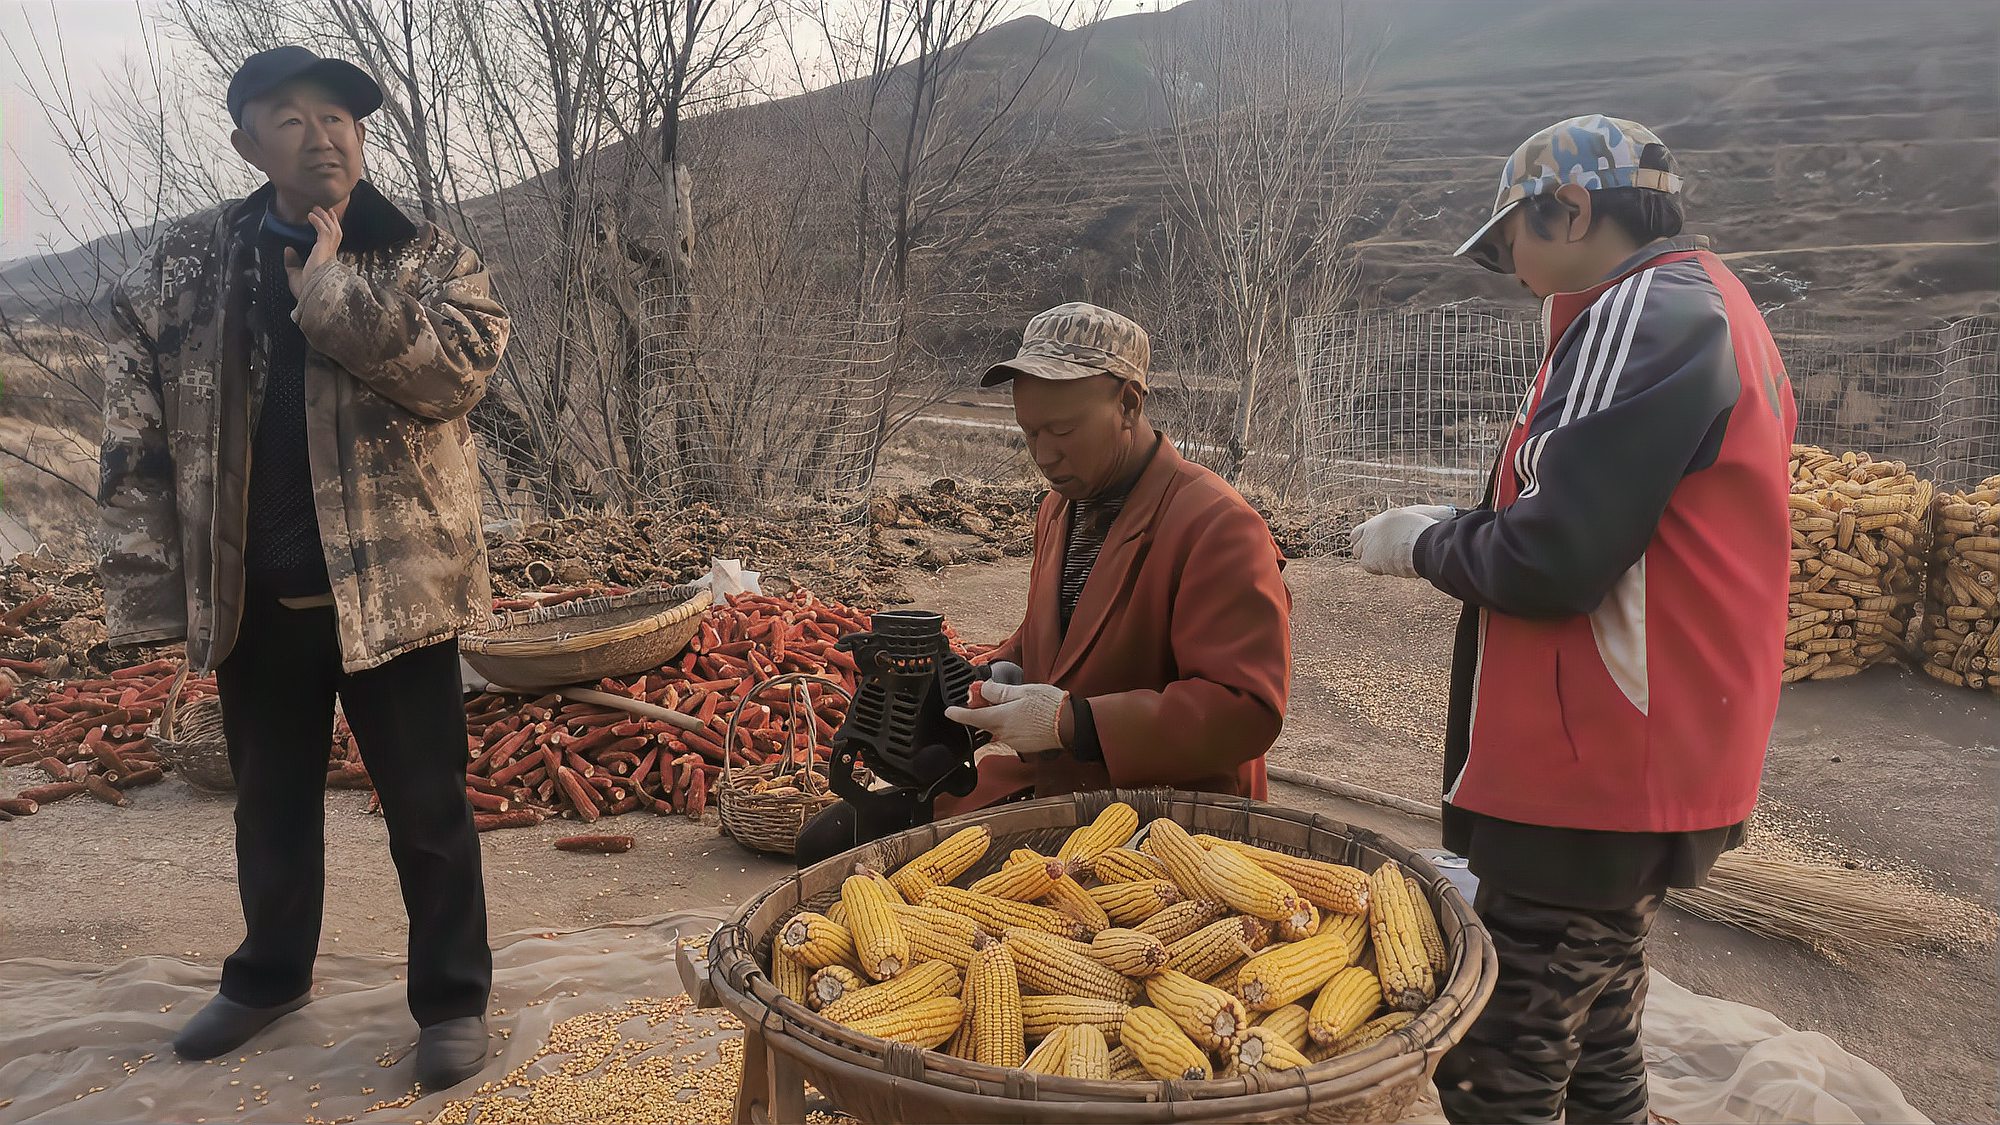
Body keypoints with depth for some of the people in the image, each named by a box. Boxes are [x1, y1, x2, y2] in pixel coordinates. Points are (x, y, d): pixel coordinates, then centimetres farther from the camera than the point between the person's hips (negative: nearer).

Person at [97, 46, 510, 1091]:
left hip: (389, 583, -3)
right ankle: (269, 974, 41)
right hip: (251, 593, 3)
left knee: (427, 807, 5)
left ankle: (453, 997, 22)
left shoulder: (427, 258, -2)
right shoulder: (187, 260, 5)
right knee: (269, 800, 20)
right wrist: (149, 577, -2)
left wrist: (331, 288, -21)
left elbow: (461, 365, -21)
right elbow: (134, 422, 4)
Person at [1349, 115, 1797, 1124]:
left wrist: (1423, 541, -5)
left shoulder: (1645, 313, -15)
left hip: (1588, 782, -11)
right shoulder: (1709, 308, 18)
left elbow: (1551, 559, -23)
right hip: (1653, 774, 11)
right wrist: (1459, 532, 12)